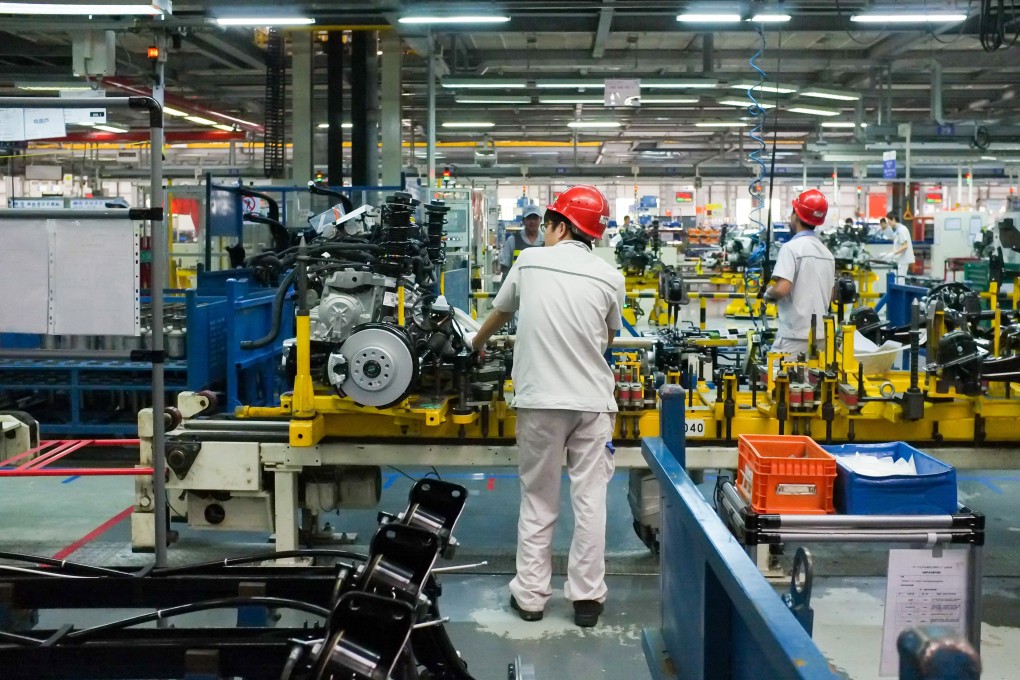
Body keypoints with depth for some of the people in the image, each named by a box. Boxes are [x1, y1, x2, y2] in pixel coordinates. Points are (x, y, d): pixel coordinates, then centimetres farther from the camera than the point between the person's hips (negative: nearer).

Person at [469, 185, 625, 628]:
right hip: (592, 401, 0)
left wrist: (477, 343, 39)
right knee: (590, 500, 7)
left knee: (538, 500, 10)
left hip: (539, 400, 0)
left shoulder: (529, 261, 2)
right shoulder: (610, 277, 1)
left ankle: (530, 595, 16)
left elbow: (499, 313, 19)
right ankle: (587, 596, 11)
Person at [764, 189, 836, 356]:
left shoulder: (791, 247, -11)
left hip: (794, 337, -7)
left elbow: (781, 289, -21)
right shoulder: (827, 252, 12)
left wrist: (768, 293, -1)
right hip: (821, 335, 7)